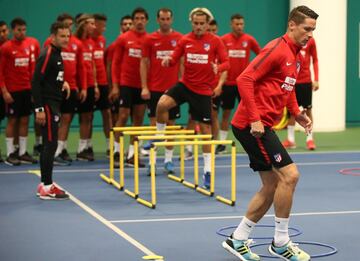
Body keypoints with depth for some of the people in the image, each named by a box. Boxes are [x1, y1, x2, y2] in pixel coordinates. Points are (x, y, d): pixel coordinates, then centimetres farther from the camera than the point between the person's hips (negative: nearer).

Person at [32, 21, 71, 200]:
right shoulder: (47, 55, -14)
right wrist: (39, 109, -21)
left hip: (53, 104, 9)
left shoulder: (57, 54, 14)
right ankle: (47, 187, -4)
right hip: (47, 105, -9)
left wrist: (62, 82, 8)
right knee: (50, 144, -8)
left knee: (49, 145, 12)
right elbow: (35, 82, -19)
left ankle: (45, 184, 19)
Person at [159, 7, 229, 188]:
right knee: (162, 104, -22)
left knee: (205, 129, 2)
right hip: (185, 84, 2)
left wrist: (218, 68, -29)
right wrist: (168, 61, -18)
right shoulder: (185, 40, 2)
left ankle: (207, 171, 11)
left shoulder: (215, 41, -5)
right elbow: (174, 60, 5)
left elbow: (226, 63, -6)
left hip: (203, 90, -2)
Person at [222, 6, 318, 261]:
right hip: (252, 124, -10)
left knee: (272, 185, 11)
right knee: (289, 175, -13)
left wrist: (297, 113, 9)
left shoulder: (297, 56, 15)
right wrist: (254, 119, -23)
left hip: (262, 126, 10)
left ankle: (238, 240, 20)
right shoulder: (276, 49, -14)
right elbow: (244, 80, -20)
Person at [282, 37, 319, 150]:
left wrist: (316, 79, -2)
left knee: (308, 109, 2)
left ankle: (310, 139, 9)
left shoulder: (310, 41, 0)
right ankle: (290, 139, 13)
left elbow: (315, 60, 5)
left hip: (306, 81, -1)